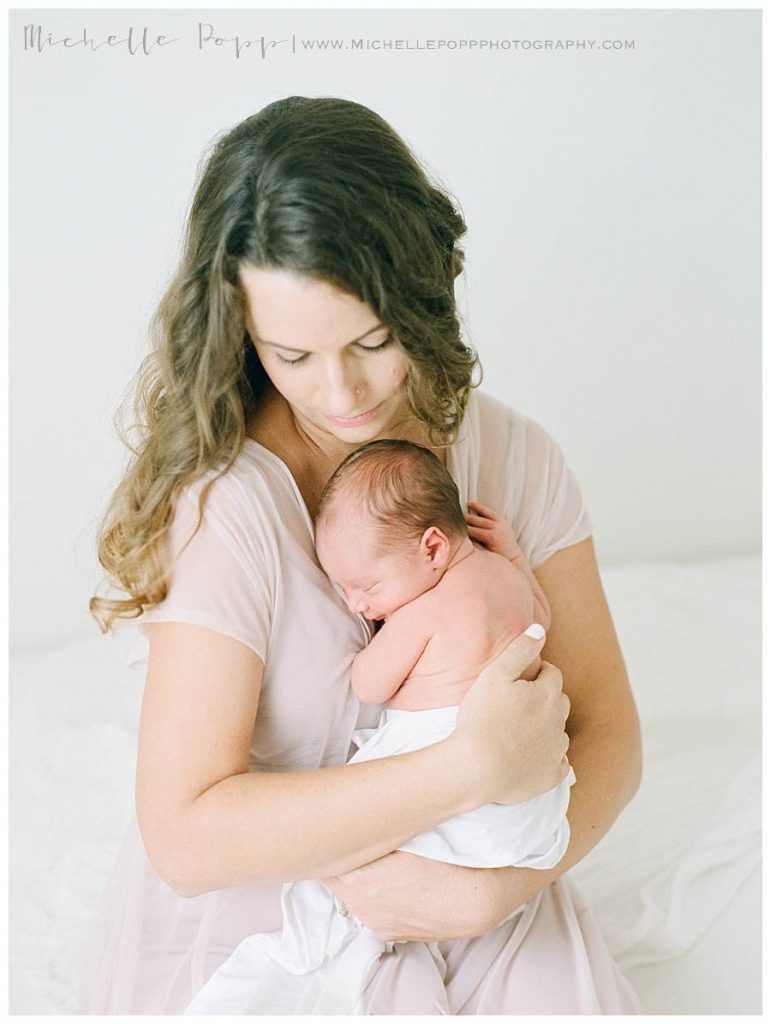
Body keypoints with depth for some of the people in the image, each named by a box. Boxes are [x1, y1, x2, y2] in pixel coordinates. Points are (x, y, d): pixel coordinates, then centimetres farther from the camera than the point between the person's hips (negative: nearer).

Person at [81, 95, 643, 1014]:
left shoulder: (513, 457, -5)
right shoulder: (222, 500, -18)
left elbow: (606, 734, -2)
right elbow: (186, 837, -22)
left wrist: (496, 890, -19)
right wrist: (469, 766, -27)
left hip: (463, 902, 3)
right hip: (253, 917, -2)